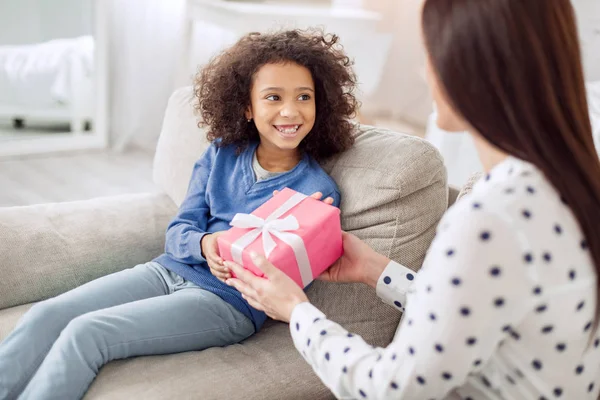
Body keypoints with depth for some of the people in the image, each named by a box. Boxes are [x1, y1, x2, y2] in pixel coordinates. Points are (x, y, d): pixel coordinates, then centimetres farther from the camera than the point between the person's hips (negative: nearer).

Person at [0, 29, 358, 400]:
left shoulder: (318, 190, -9)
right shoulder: (222, 153, 4)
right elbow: (179, 230, 4)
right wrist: (204, 244, -20)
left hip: (229, 300, -5)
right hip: (171, 269, 5)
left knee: (84, 333, -22)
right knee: (44, 316, -12)